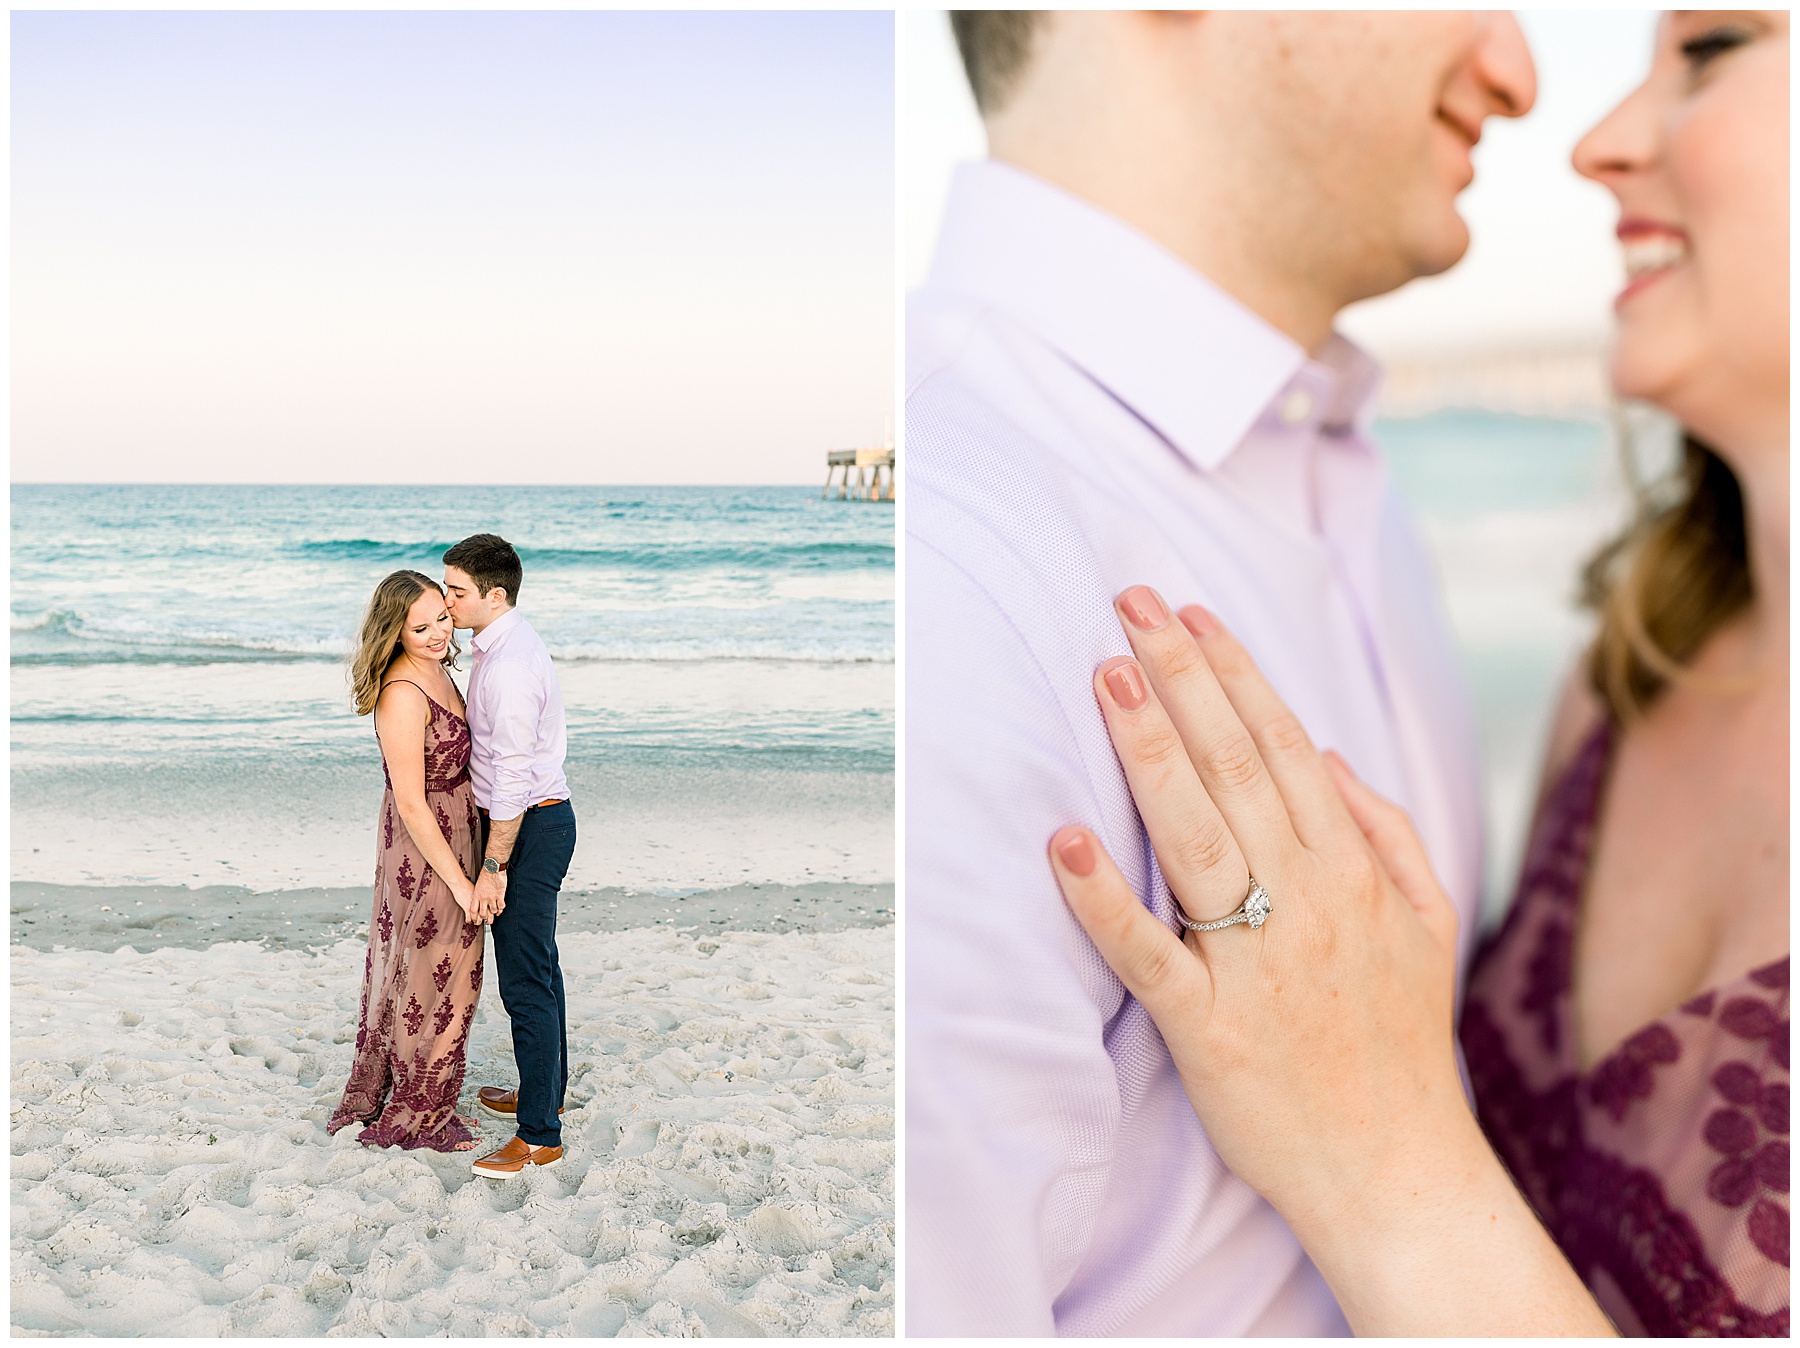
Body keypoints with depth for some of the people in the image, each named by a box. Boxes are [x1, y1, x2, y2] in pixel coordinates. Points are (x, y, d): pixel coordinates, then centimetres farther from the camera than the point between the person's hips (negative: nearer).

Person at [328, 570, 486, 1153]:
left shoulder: (435, 670, 4)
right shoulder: (402, 694, -25)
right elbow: (411, 804, -24)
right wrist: (459, 881, -20)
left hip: (449, 836, 9)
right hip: (425, 849, -9)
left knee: (406, 975, 20)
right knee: (435, 984, 4)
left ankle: (375, 1102, 35)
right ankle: (416, 1119, 20)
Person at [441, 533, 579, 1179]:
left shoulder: (509, 666, -23)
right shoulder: (507, 643, 10)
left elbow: (512, 778, -23)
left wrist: (492, 867, -19)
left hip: (530, 828, -11)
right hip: (537, 817, 11)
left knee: (525, 981, -7)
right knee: (538, 966, 21)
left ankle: (539, 1136, -1)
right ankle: (546, 1090, 36)